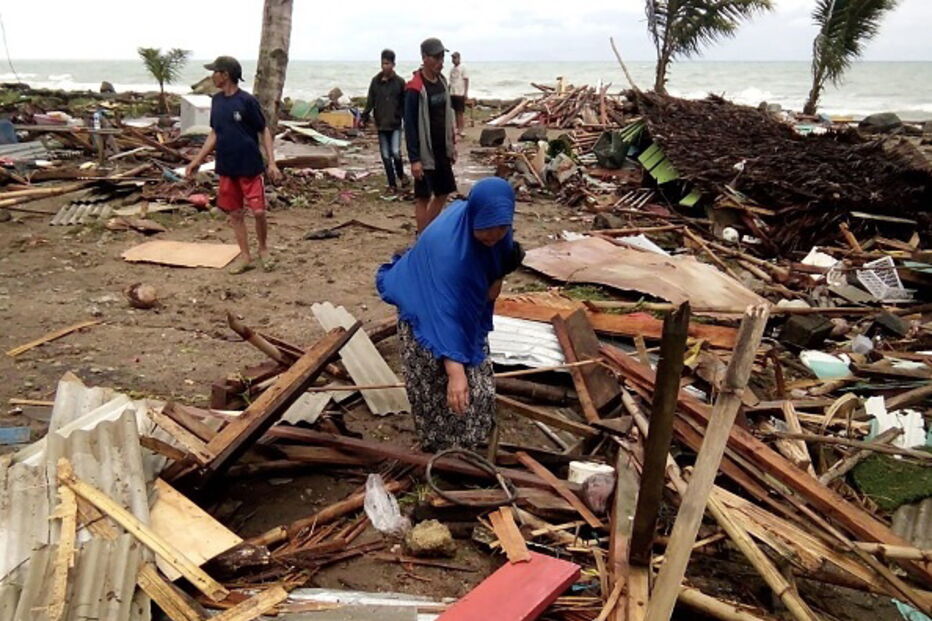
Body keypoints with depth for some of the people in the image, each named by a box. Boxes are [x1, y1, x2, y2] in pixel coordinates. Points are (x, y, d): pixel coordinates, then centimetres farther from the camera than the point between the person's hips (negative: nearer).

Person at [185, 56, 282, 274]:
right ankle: (245, 256, 18)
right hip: (226, 168, 6)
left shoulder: (247, 101, -11)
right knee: (235, 213, 8)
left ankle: (263, 249, 19)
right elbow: (214, 133, 14)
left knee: (259, 211, -6)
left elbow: (264, 131, -7)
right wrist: (197, 160, 12)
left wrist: (272, 163, -14)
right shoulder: (216, 101, 7)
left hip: (250, 167, -6)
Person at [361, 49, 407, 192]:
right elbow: (370, 101, 6)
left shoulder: (400, 82, -1)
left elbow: (404, 104, 1)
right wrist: (364, 117, -3)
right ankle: (392, 184, 15)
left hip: (395, 124, -2)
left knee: (396, 152, -14)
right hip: (381, 124, 3)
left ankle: (401, 174, 15)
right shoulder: (375, 81, 4)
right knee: (386, 155, 5)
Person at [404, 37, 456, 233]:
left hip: (442, 151, 8)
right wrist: (414, 159, -20)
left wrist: (452, 145, 15)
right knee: (423, 197, 1)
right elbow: (410, 125, -17)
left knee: (443, 193, 15)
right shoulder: (415, 88, -16)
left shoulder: (441, 80, 7)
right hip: (425, 153, -8)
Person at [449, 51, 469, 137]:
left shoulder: (462, 68, -3)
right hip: (452, 94, 6)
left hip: (460, 94, -6)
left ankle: (462, 129, -2)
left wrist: (466, 93, -13)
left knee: (461, 112, -4)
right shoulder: (452, 69, 14)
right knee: (456, 112, 8)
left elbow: (466, 81, -6)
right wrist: (448, 92, 11)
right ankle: (457, 128, 13)